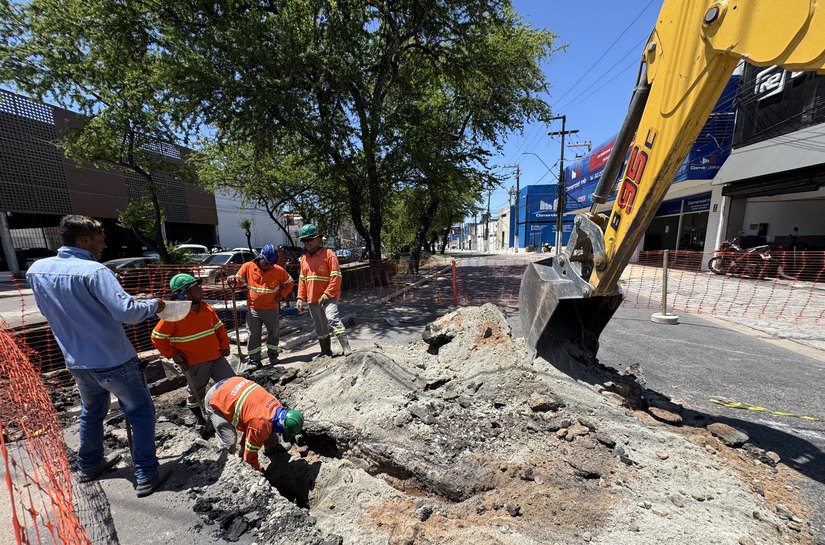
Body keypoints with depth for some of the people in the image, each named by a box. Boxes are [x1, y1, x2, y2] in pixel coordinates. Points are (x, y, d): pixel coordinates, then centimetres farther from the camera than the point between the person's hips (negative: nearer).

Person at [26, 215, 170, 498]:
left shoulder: (36, 270, 1)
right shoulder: (94, 271, -23)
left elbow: (57, 312, 14)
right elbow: (126, 312, -31)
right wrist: (154, 304, -14)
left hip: (78, 363, 7)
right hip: (114, 361, -7)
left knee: (91, 412, 29)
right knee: (141, 414, 7)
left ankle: (89, 464, 46)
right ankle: (147, 476, 14)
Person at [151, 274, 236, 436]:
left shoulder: (207, 308, 0)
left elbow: (219, 327, 12)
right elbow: (157, 337, -6)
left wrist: (224, 345, 6)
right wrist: (172, 354, -7)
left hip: (216, 357, 5)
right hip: (194, 363, -5)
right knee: (196, 392, 15)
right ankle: (198, 417, 41)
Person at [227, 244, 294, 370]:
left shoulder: (278, 270, -5)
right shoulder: (248, 266, -5)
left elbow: (289, 282, 7)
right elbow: (239, 279, 2)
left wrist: (282, 294, -5)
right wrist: (232, 280, -21)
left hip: (271, 309, 1)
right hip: (253, 309, 0)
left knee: (274, 332, 12)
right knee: (253, 335, 3)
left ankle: (273, 355, 31)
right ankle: (254, 360, 15)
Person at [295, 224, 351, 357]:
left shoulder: (328, 254, -8)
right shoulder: (304, 258, 12)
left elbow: (336, 276, -15)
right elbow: (302, 279, 16)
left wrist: (327, 294, -20)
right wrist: (300, 297, 8)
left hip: (328, 297, -7)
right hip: (312, 299, 7)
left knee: (332, 318, -25)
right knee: (320, 327, 15)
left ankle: (346, 348, -21)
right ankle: (326, 352, 29)